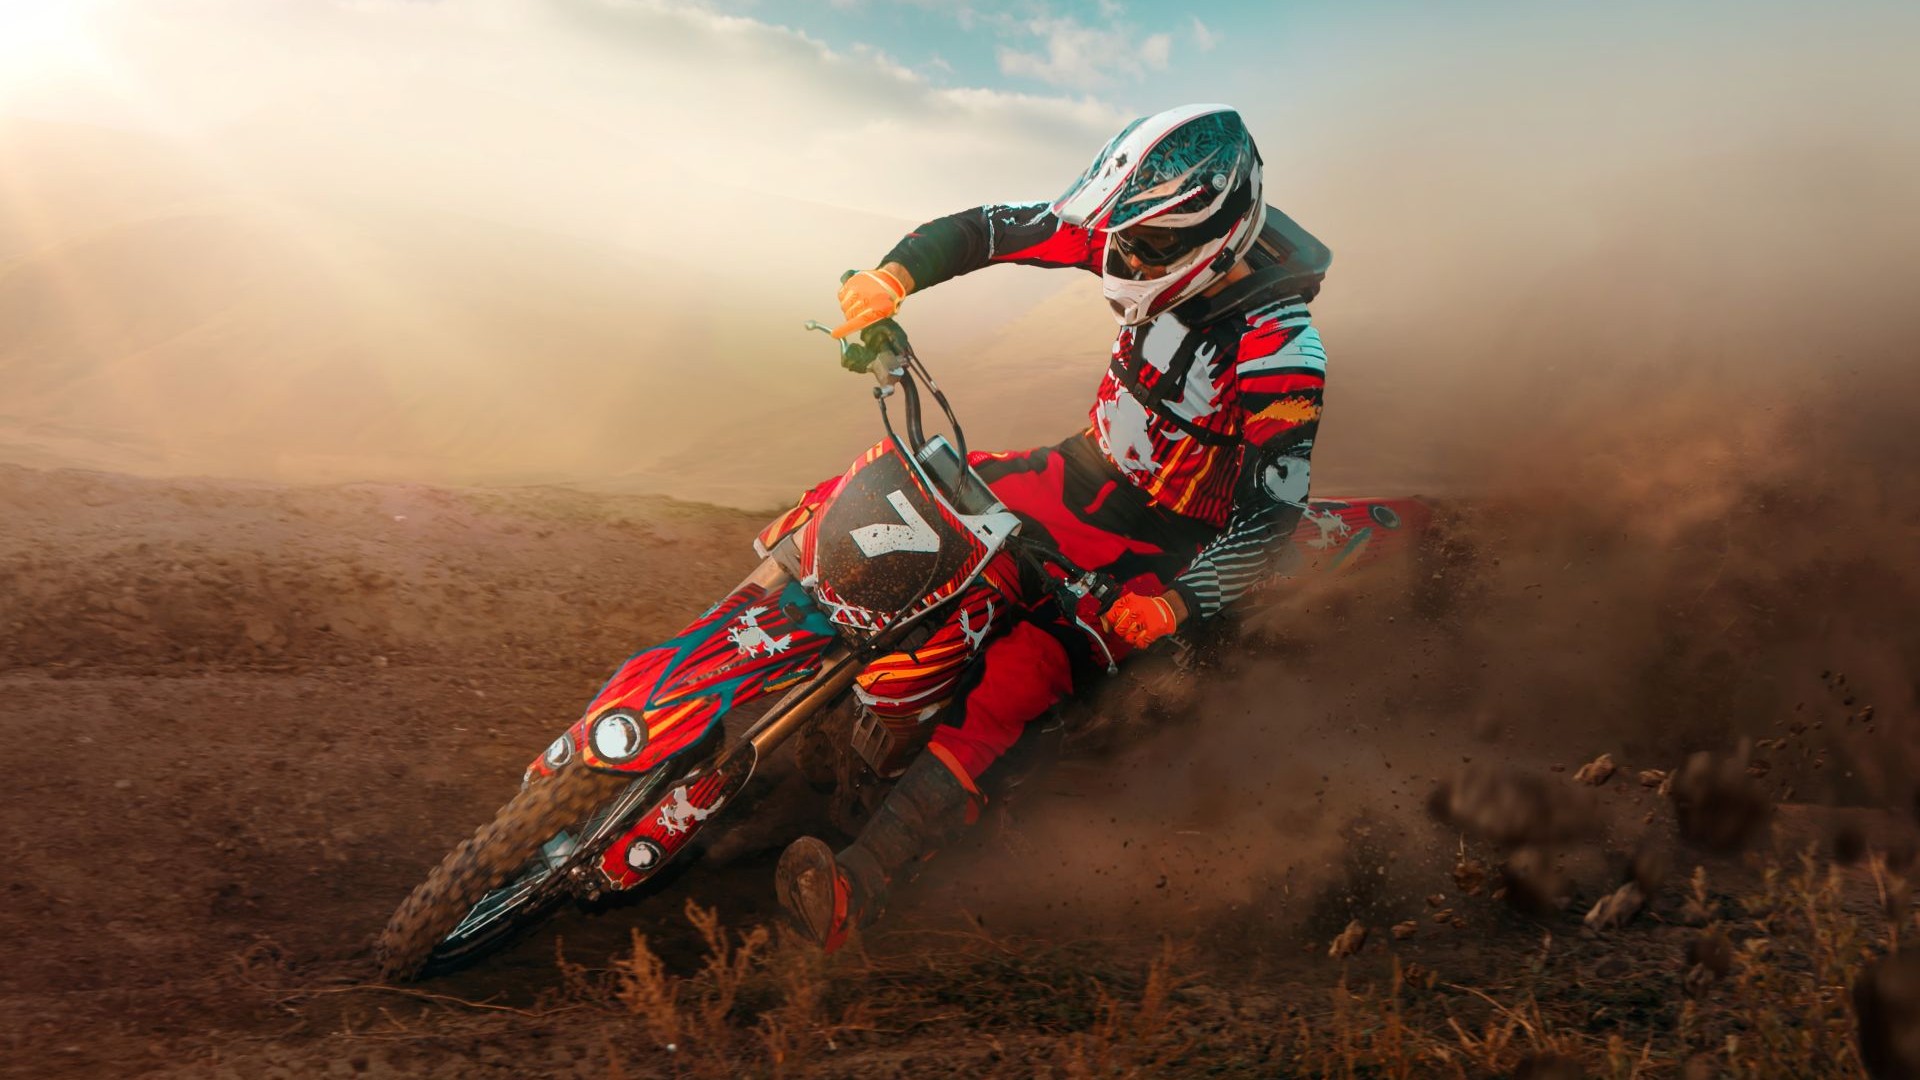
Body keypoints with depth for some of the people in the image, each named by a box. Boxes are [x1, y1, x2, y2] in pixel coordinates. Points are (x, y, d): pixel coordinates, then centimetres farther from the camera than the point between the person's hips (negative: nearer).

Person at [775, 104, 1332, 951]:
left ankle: (857, 886, -25)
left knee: (1008, 687, -20)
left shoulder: (1281, 350, -26)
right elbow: (995, 227, -5)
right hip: (1085, 470, 8)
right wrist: (898, 274, -21)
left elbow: (1274, 510, -23)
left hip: (1167, 541, -7)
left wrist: (1180, 603, -34)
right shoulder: (1155, 236, -10)